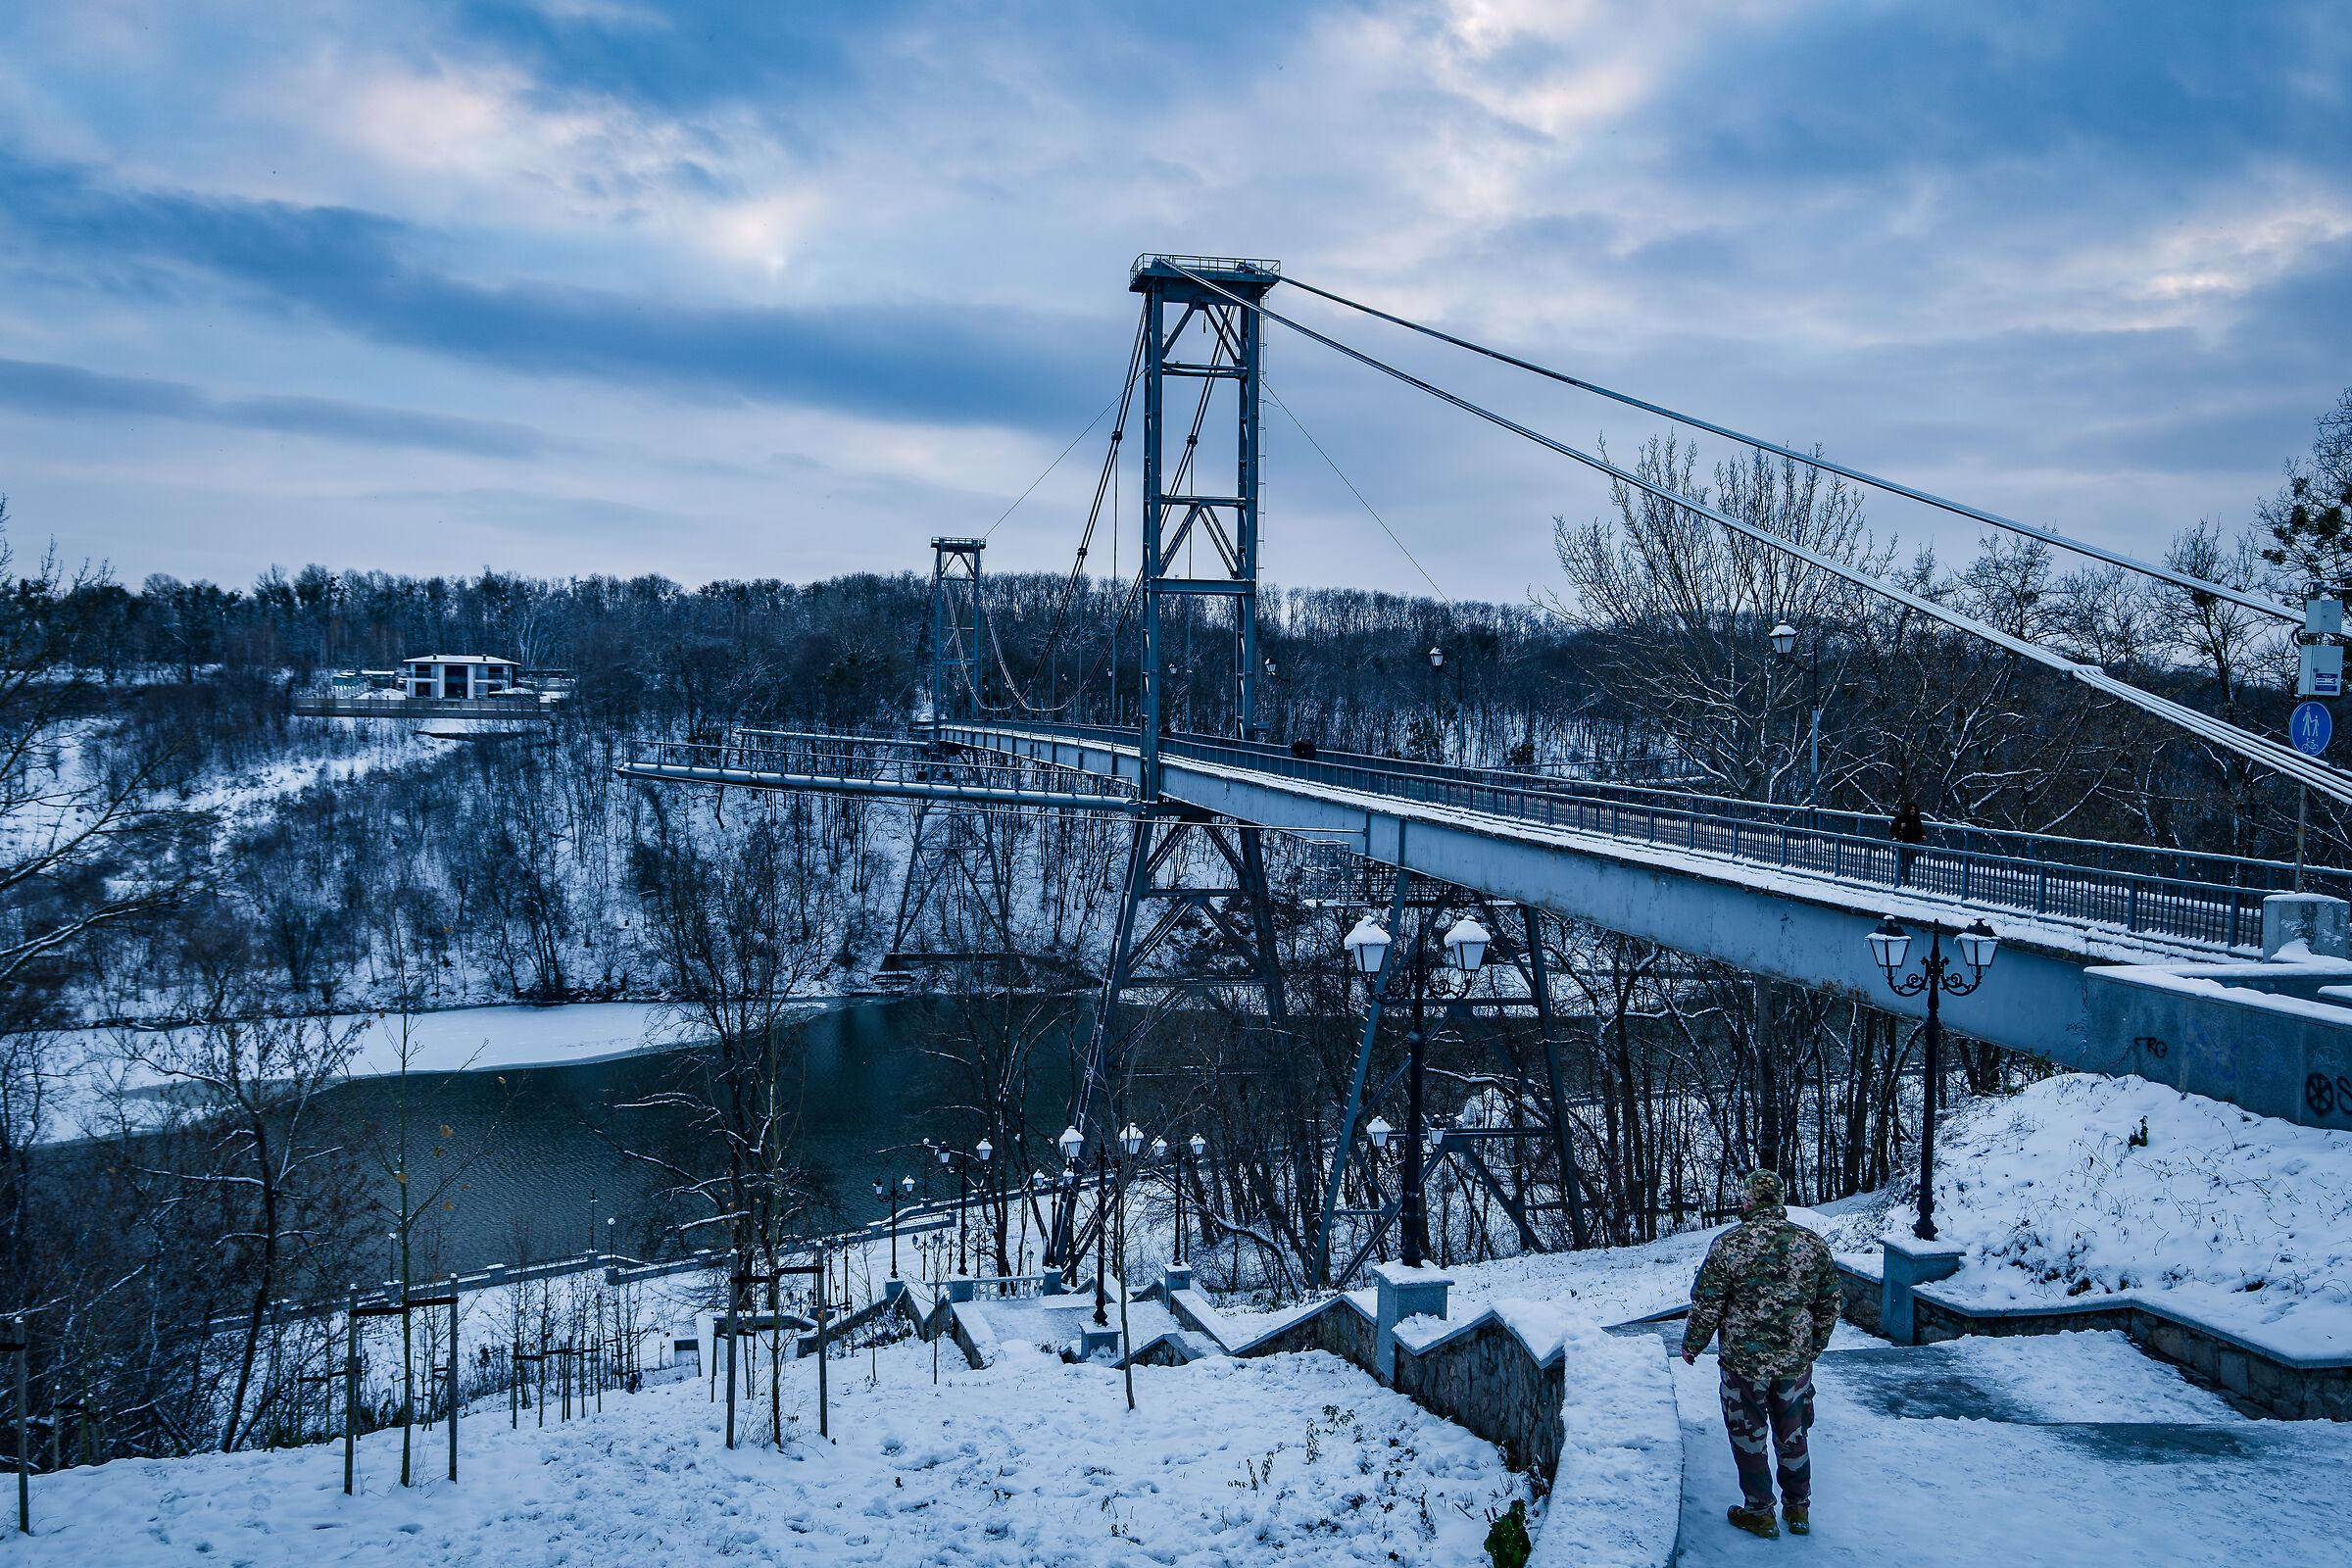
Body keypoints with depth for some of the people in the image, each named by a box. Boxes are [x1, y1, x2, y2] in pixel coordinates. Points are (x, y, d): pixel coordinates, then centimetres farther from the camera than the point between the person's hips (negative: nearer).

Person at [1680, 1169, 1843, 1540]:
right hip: (1796, 1359, 4)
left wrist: (1692, 1346, 7)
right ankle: (1798, 1509, 29)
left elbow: (1706, 1305, -9)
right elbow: (1832, 1302, 8)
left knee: (1748, 1436, 11)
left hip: (1744, 1360, -3)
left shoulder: (1728, 1245, -13)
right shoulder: (1813, 1243, -2)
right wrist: (1815, 1345, 23)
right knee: (1792, 1434, 19)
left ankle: (1759, 1513, 19)